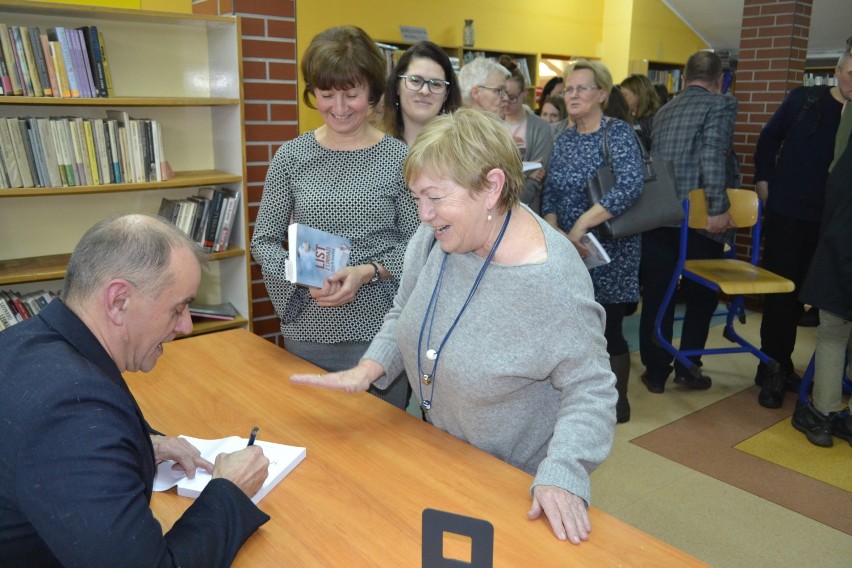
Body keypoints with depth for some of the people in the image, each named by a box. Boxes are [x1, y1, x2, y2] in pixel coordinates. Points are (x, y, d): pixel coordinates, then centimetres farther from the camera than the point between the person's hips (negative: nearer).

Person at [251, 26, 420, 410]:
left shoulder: (399, 158, -4)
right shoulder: (291, 156, 1)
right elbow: (263, 242, 4)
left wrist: (368, 271, -18)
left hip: (378, 332, -1)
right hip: (307, 333, 2)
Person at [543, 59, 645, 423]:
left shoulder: (618, 133, -9)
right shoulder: (563, 139, 9)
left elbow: (631, 187, -25)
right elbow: (549, 194, 5)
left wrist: (582, 224, -26)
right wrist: (555, 232, -14)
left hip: (608, 249, -5)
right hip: (568, 252, 5)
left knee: (607, 328, 2)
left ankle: (618, 401, 24)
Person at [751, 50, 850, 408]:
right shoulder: (804, 99, -1)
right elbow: (769, 138, 6)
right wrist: (763, 180, -2)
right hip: (786, 209, -2)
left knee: (800, 292, 11)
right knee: (779, 292, 1)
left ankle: (780, 365, 24)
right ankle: (772, 370, 11)